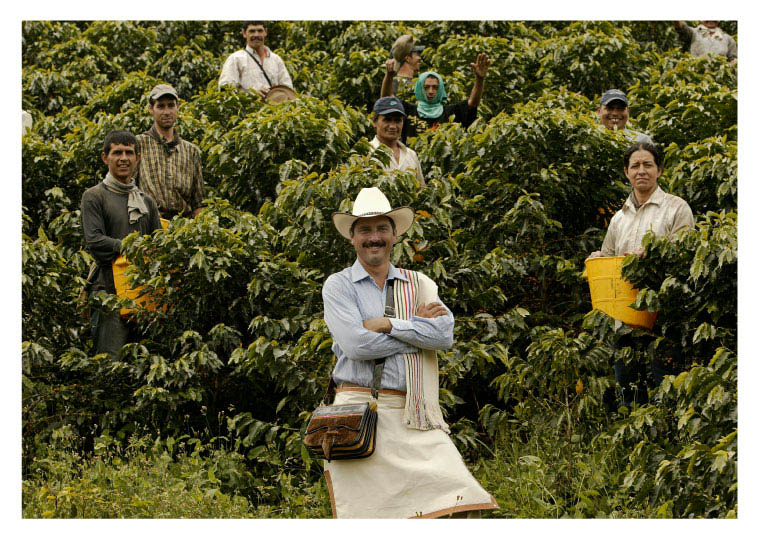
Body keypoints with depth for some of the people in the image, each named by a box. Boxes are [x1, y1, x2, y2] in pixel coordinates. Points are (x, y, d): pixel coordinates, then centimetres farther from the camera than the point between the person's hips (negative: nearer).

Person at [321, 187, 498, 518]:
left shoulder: (419, 285, 16)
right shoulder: (338, 286, 5)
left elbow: (445, 334, -1)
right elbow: (355, 344, -11)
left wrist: (388, 324, -8)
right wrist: (417, 325, -2)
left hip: (415, 417, 3)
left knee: (456, 497, -11)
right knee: (368, 513, -5)